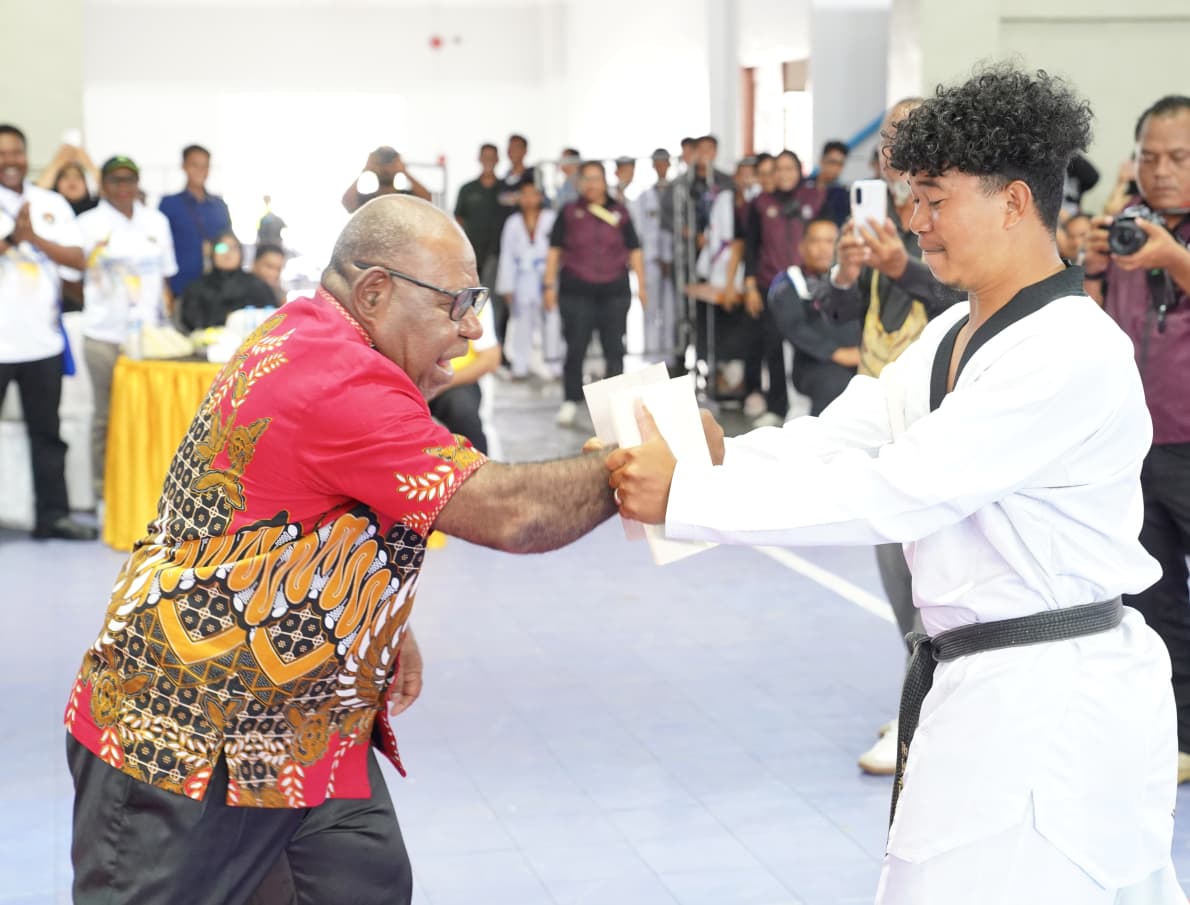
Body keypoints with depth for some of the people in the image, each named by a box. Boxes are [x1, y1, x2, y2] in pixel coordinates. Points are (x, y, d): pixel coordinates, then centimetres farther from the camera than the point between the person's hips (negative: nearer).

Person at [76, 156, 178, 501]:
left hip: (148, 332, 3)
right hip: (105, 335, -3)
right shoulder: (89, 224, 0)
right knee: (106, 414, 3)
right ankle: (104, 491, 10)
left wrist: (167, 315, 9)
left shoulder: (157, 222, 10)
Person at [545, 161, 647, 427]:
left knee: (614, 348, 3)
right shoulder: (569, 213, 6)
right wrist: (550, 285, 0)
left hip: (614, 290, 1)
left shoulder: (619, 213, 10)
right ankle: (570, 402, 9)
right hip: (577, 291, -1)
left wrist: (642, 285, 6)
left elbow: (634, 251, 12)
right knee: (575, 347, -2)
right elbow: (554, 251, 6)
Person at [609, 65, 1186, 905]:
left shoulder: (1074, 354, -22)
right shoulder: (956, 336, 11)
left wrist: (684, 496, -24)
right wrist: (710, 458, -15)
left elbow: (889, 493, -26)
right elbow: (833, 441, 3)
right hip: (991, 688, 9)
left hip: (1053, 704, -9)